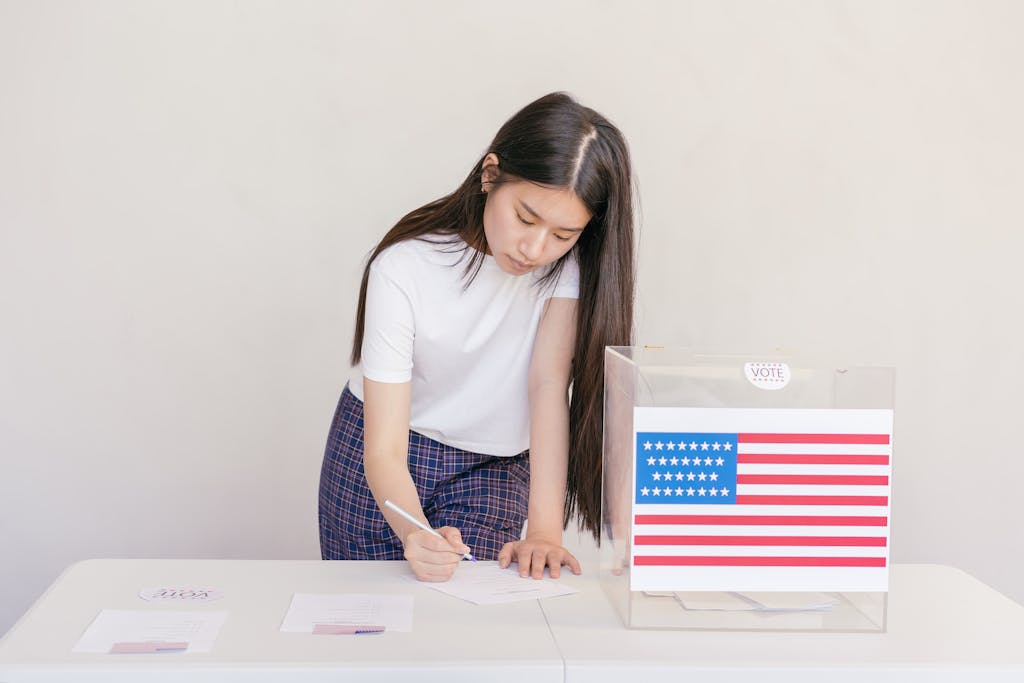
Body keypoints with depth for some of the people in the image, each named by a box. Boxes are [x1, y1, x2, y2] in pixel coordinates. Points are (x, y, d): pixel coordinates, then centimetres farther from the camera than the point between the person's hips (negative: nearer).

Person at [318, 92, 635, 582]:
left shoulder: (573, 254, -19)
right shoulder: (402, 269, -26)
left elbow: (549, 383, -24)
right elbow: (384, 449, -27)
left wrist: (545, 530, -33)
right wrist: (414, 534, -46)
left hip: (493, 468, 1)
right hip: (385, 461, -1)